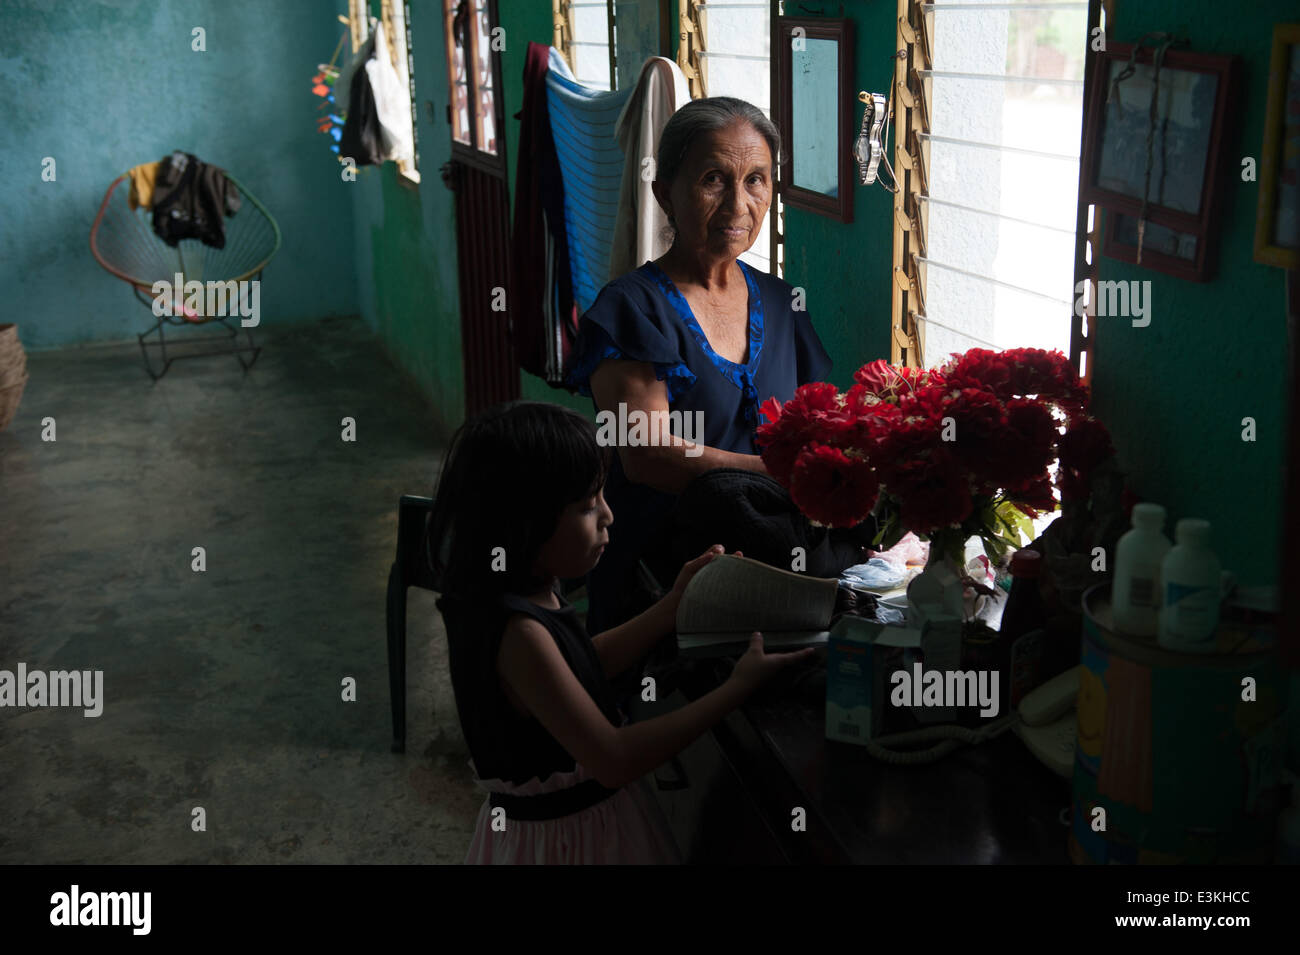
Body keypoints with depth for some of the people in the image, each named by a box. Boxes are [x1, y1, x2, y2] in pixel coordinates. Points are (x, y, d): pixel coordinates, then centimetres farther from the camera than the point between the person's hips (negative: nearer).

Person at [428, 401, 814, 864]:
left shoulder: (534, 594, -4)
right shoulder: (518, 632, -31)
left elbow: (582, 669, 13)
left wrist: (674, 605, 8)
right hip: (565, 837, -8)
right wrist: (737, 688, -25)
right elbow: (612, 760, -29)